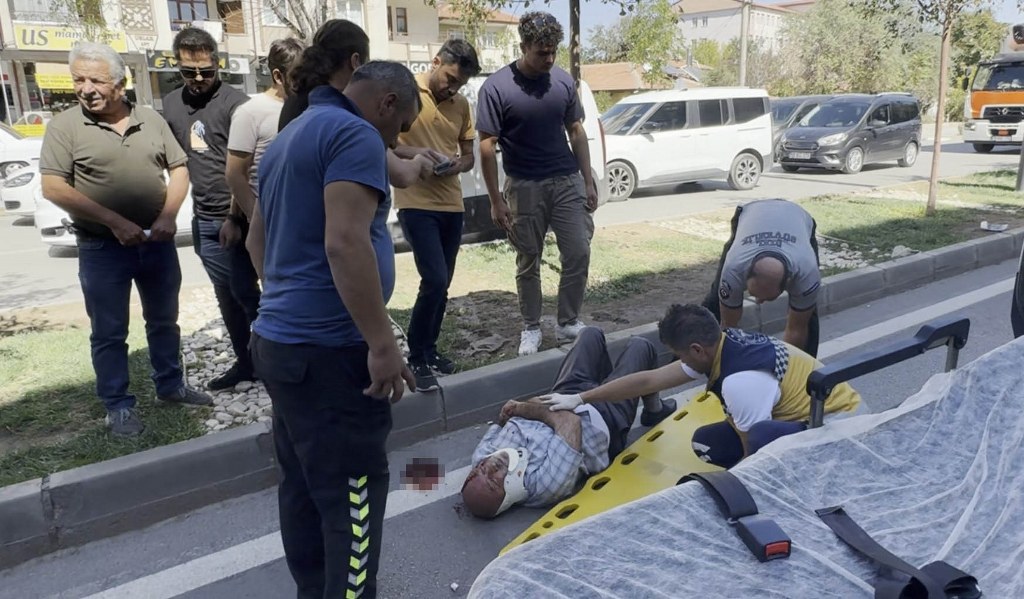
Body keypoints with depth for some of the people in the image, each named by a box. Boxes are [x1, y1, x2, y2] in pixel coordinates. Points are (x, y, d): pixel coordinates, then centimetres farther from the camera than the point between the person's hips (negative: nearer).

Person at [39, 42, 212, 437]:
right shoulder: (65, 126, -6)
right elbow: (53, 188, -13)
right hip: (102, 249, -3)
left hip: (157, 242, 3)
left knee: (164, 321, 15)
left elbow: (179, 169, 7)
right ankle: (118, 406, 17)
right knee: (109, 333, 5)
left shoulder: (151, 120, 3)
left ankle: (170, 385, 31)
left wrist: (168, 216, -9)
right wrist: (115, 222, -20)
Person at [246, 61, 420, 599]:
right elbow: (345, 242, -24)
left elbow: (258, 239, 26)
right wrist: (382, 343, -22)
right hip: (326, 350, -10)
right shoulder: (355, 135, -12)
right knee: (352, 493, -1)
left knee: (304, 485, 18)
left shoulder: (290, 136, 19)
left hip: (280, 339, 10)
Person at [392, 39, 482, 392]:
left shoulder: (461, 104, 10)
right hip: (416, 204, -6)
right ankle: (416, 359, 2)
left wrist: (458, 165, -8)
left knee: (442, 284, 11)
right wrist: (414, 153, -24)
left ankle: (429, 351, 27)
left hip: (452, 205, 6)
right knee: (434, 281, -13)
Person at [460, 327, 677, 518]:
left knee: (591, 334, 20)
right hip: (605, 416, -5)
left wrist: (504, 416, -24)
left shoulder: (482, 459, -27)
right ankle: (655, 409, 42)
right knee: (640, 345, 12)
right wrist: (534, 410, -30)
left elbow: (497, 425, -5)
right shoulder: (547, 484, -45)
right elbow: (570, 422, -39)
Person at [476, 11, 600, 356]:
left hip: (567, 181, 3)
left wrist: (588, 181, 6)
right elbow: (487, 146, -10)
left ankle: (569, 323, 19)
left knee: (579, 254, 2)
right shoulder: (496, 88, -12)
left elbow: (576, 132, 9)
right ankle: (531, 328, 23)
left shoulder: (563, 81, 1)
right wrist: (496, 200, -11)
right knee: (528, 263, 8)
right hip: (524, 187, -3)